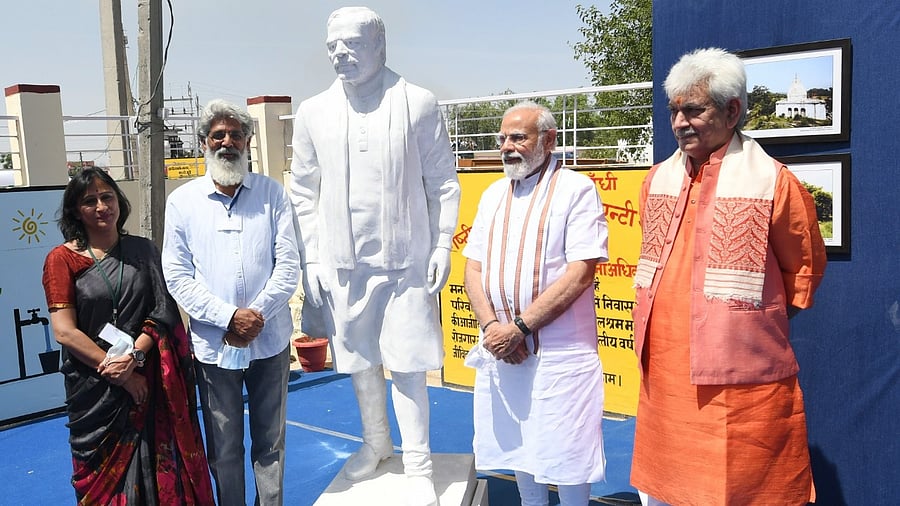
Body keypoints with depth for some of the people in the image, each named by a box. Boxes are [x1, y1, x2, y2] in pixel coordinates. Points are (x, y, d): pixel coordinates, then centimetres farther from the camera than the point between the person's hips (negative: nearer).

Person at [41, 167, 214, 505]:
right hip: (94, 388, -1)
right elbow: (64, 331, -9)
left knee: (155, 469, 7)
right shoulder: (62, 259, -3)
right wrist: (118, 373, -13)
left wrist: (135, 355, -16)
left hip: (148, 380, 2)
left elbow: (164, 311, 0)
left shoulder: (143, 250, 6)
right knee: (104, 478, 10)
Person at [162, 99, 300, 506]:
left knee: (270, 443, 13)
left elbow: (288, 265, -2)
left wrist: (256, 316, -13)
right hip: (213, 345, 0)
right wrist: (229, 318, -13)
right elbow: (177, 276, -3)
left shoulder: (272, 194, 2)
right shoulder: (182, 201, 1)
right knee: (223, 449, 11)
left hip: (270, 341, 1)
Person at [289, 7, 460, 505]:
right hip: (341, 263, 3)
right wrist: (310, 260, 3)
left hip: (407, 259, -3)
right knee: (360, 360, 15)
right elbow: (304, 192, 7)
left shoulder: (418, 104, -3)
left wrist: (443, 245, -4)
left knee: (407, 365, 0)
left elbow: (442, 182, 0)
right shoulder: (313, 113, 4)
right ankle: (375, 441, 38)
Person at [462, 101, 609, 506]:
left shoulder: (576, 189, -7)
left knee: (564, 454, 3)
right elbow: (473, 268, 9)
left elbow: (580, 273, -16)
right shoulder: (493, 195, 13)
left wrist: (519, 327, -17)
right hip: (501, 350, 6)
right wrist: (491, 326, -8)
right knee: (517, 445, 15)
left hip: (559, 352, -6)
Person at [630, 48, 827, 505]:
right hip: (664, 375, 6)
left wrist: (757, 323, 3)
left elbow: (805, 267, 2)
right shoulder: (658, 180, 9)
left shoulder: (772, 182, -8)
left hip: (740, 380, -5)